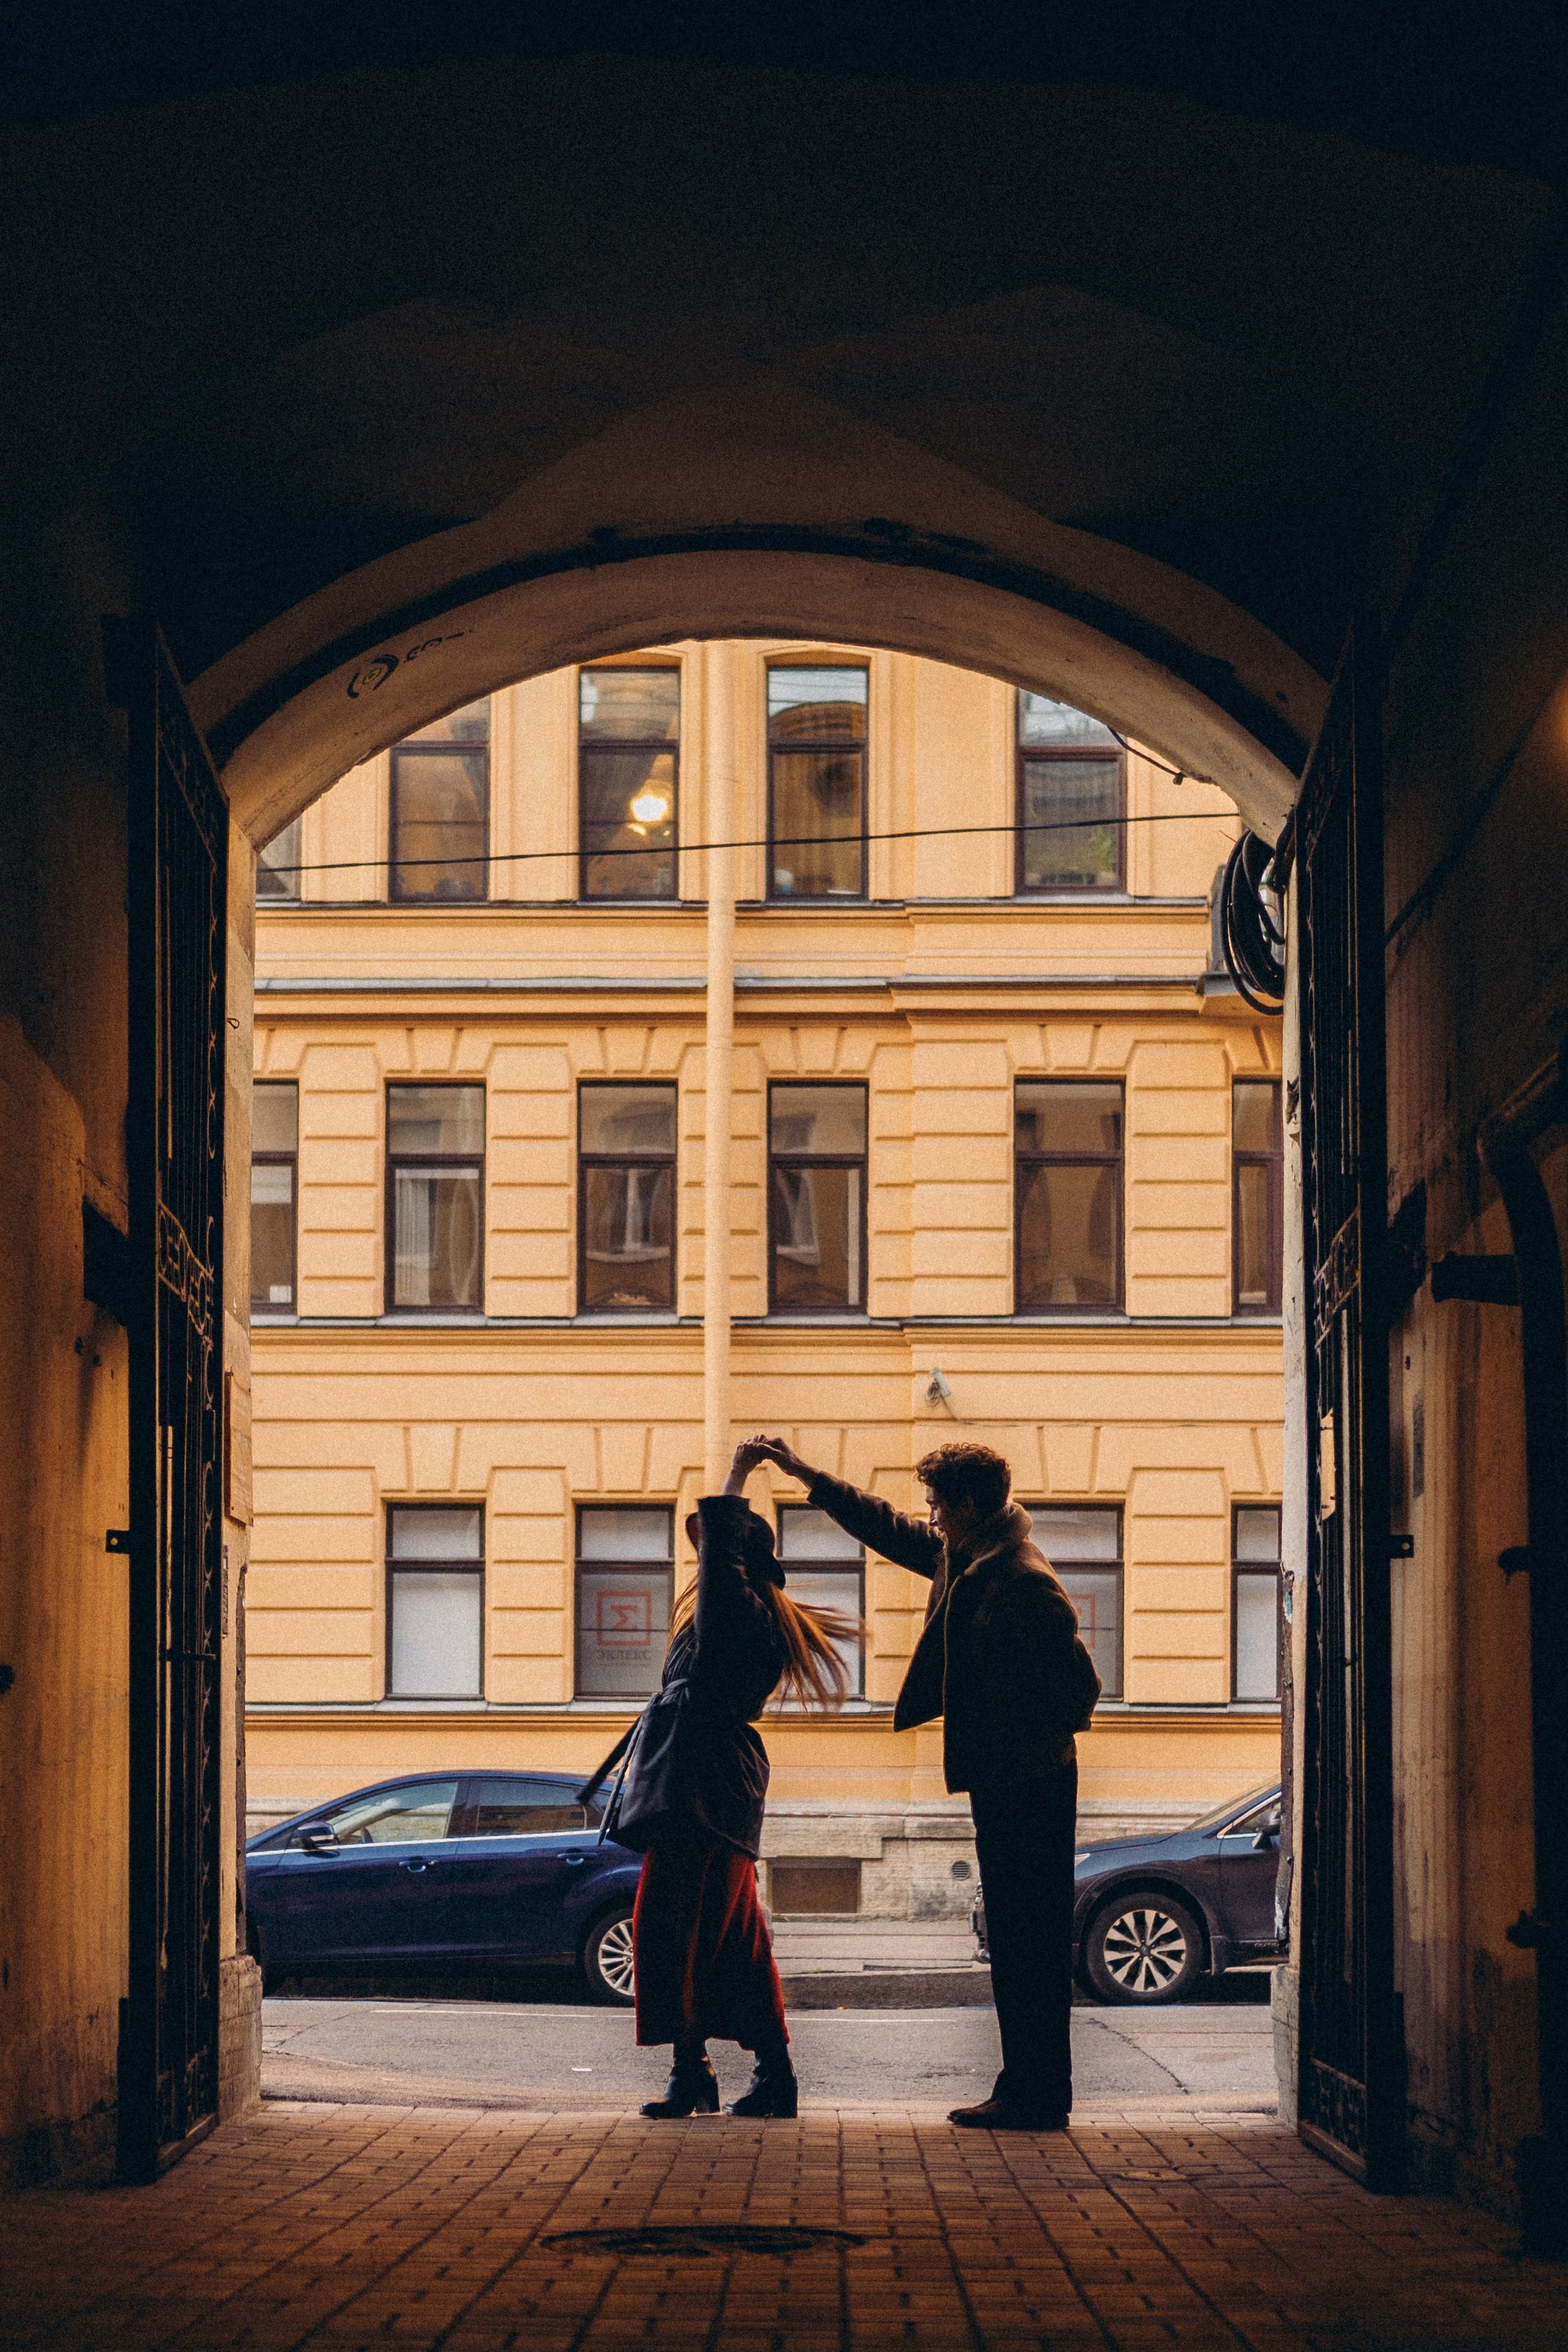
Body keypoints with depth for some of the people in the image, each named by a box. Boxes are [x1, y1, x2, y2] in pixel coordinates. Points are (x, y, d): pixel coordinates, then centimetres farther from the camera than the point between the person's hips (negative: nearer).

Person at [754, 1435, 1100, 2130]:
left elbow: (1079, 1681, -19)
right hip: (1000, 1784, 10)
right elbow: (885, 1527, 26)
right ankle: (1026, 2092, 16)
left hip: (1029, 1787, -10)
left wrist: (1037, 1747, -8)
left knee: (1029, 1941, -7)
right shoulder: (958, 1558, 11)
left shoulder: (1022, 1581, -18)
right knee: (1015, 1941, 11)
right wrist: (802, 1472, 27)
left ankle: (1038, 2099, -5)